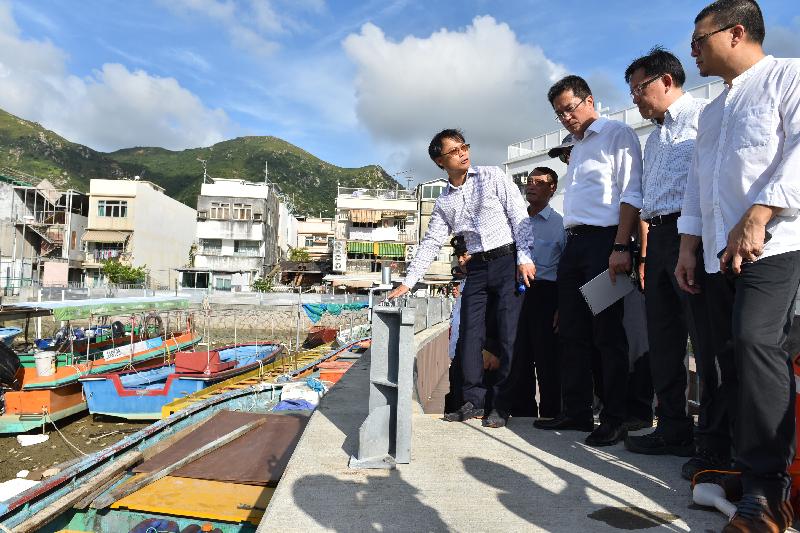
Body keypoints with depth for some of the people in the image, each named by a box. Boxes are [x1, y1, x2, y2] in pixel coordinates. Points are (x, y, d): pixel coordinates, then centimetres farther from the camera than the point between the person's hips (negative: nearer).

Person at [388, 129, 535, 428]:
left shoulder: (492, 177, 2)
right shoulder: (444, 202, 12)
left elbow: (519, 215, -3)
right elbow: (430, 243, 14)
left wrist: (524, 259, -12)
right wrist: (408, 282, 8)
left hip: (508, 260, -4)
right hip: (477, 268, 4)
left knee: (508, 335, -5)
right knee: (469, 335, 1)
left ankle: (501, 406, 4)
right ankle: (473, 401, 13)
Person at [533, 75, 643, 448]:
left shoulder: (617, 134, -1)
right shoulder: (576, 148, 23)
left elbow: (631, 194, -11)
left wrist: (621, 247, -20)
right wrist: (570, 245, 14)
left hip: (604, 240, -8)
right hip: (573, 244, 8)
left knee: (607, 333, -6)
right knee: (571, 332, 9)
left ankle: (614, 419, 4)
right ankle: (576, 412, 18)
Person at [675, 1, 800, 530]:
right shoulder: (711, 112, 26)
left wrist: (757, 217, -22)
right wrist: (689, 246, 14)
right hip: (719, 253, 8)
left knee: (756, 340, -21)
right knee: (736, 356, 5)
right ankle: (749, 464, 14)